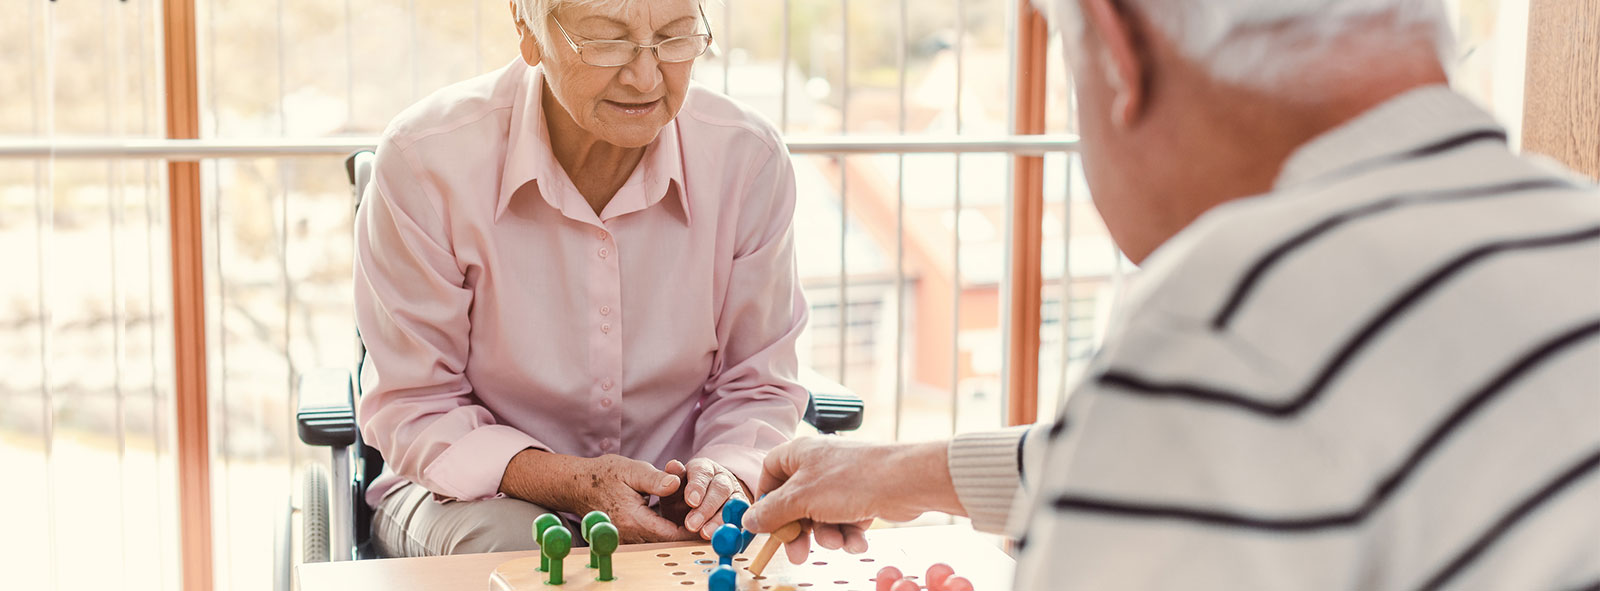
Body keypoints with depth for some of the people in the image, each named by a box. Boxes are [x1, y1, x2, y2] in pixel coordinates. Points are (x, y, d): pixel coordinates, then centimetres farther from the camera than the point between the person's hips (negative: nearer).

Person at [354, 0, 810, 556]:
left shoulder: (750, 160, -11)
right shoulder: (424, 160, -18)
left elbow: (757, 386, 1)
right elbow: (412, 410, -12)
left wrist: (725, 475, -22)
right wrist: (572, 483, -27)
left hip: (674, 500, 2)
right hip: (485, 489, -1)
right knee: (520, 552, -33)